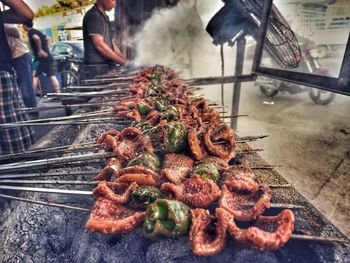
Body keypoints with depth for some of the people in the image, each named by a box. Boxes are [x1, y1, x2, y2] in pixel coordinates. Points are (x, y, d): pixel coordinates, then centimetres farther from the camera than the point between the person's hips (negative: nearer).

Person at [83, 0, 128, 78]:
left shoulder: (104, 17, 20)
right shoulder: (93, 16, -8)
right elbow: (99, 45, -17)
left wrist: (126, 61, 7)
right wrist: (124, 62, -16)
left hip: (107, 67, 8)